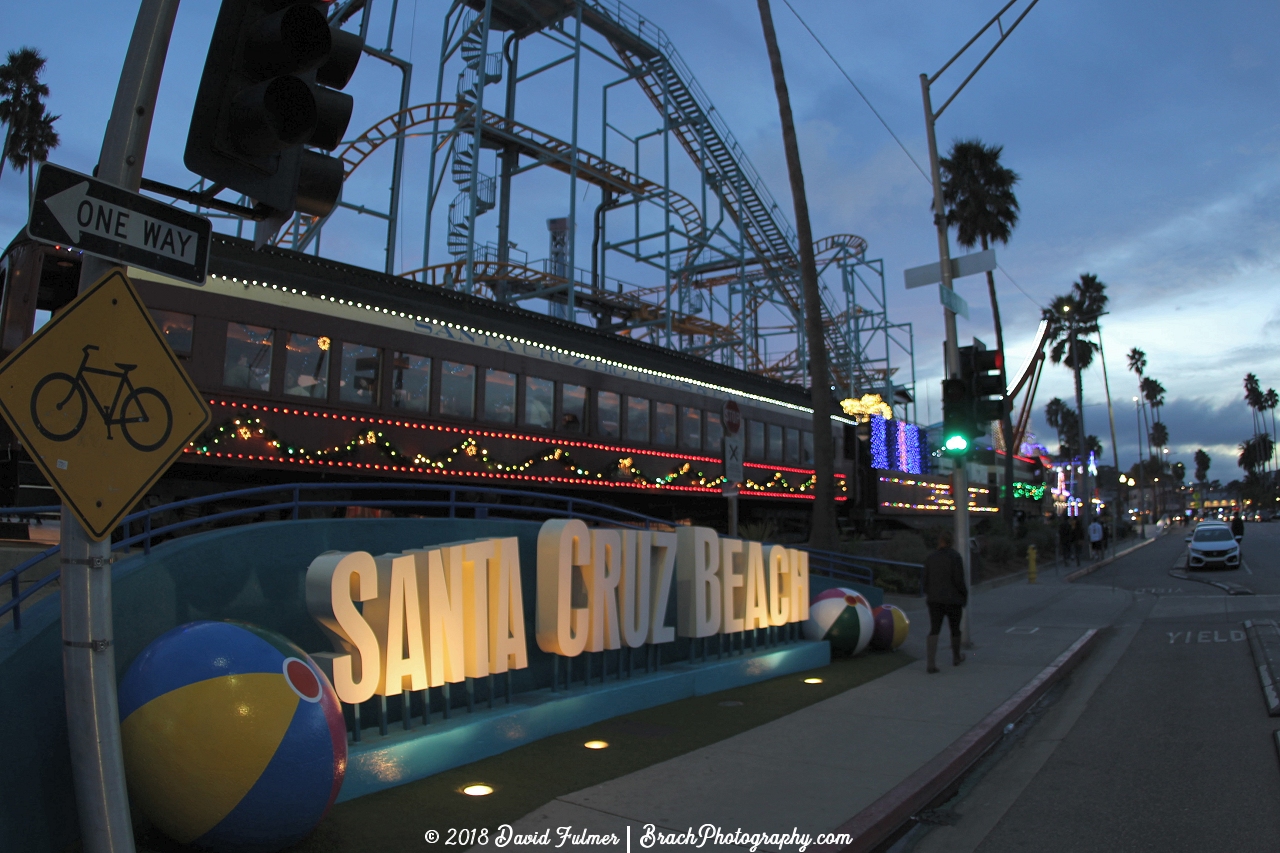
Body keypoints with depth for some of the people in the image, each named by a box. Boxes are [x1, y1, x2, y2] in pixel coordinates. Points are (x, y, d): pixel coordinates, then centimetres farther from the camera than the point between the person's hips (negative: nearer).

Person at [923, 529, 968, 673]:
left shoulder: (930, 558, 1)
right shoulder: (955, 556, -12)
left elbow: (926, 581, 5)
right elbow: (959, 580, -15)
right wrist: (965, 595, 0)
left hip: (935, 599, 2)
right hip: (953, 599, -2)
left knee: (934, 631, -2)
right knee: (955, 628, 19)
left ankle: (931, 663, -16)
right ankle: (956, 657, 38)